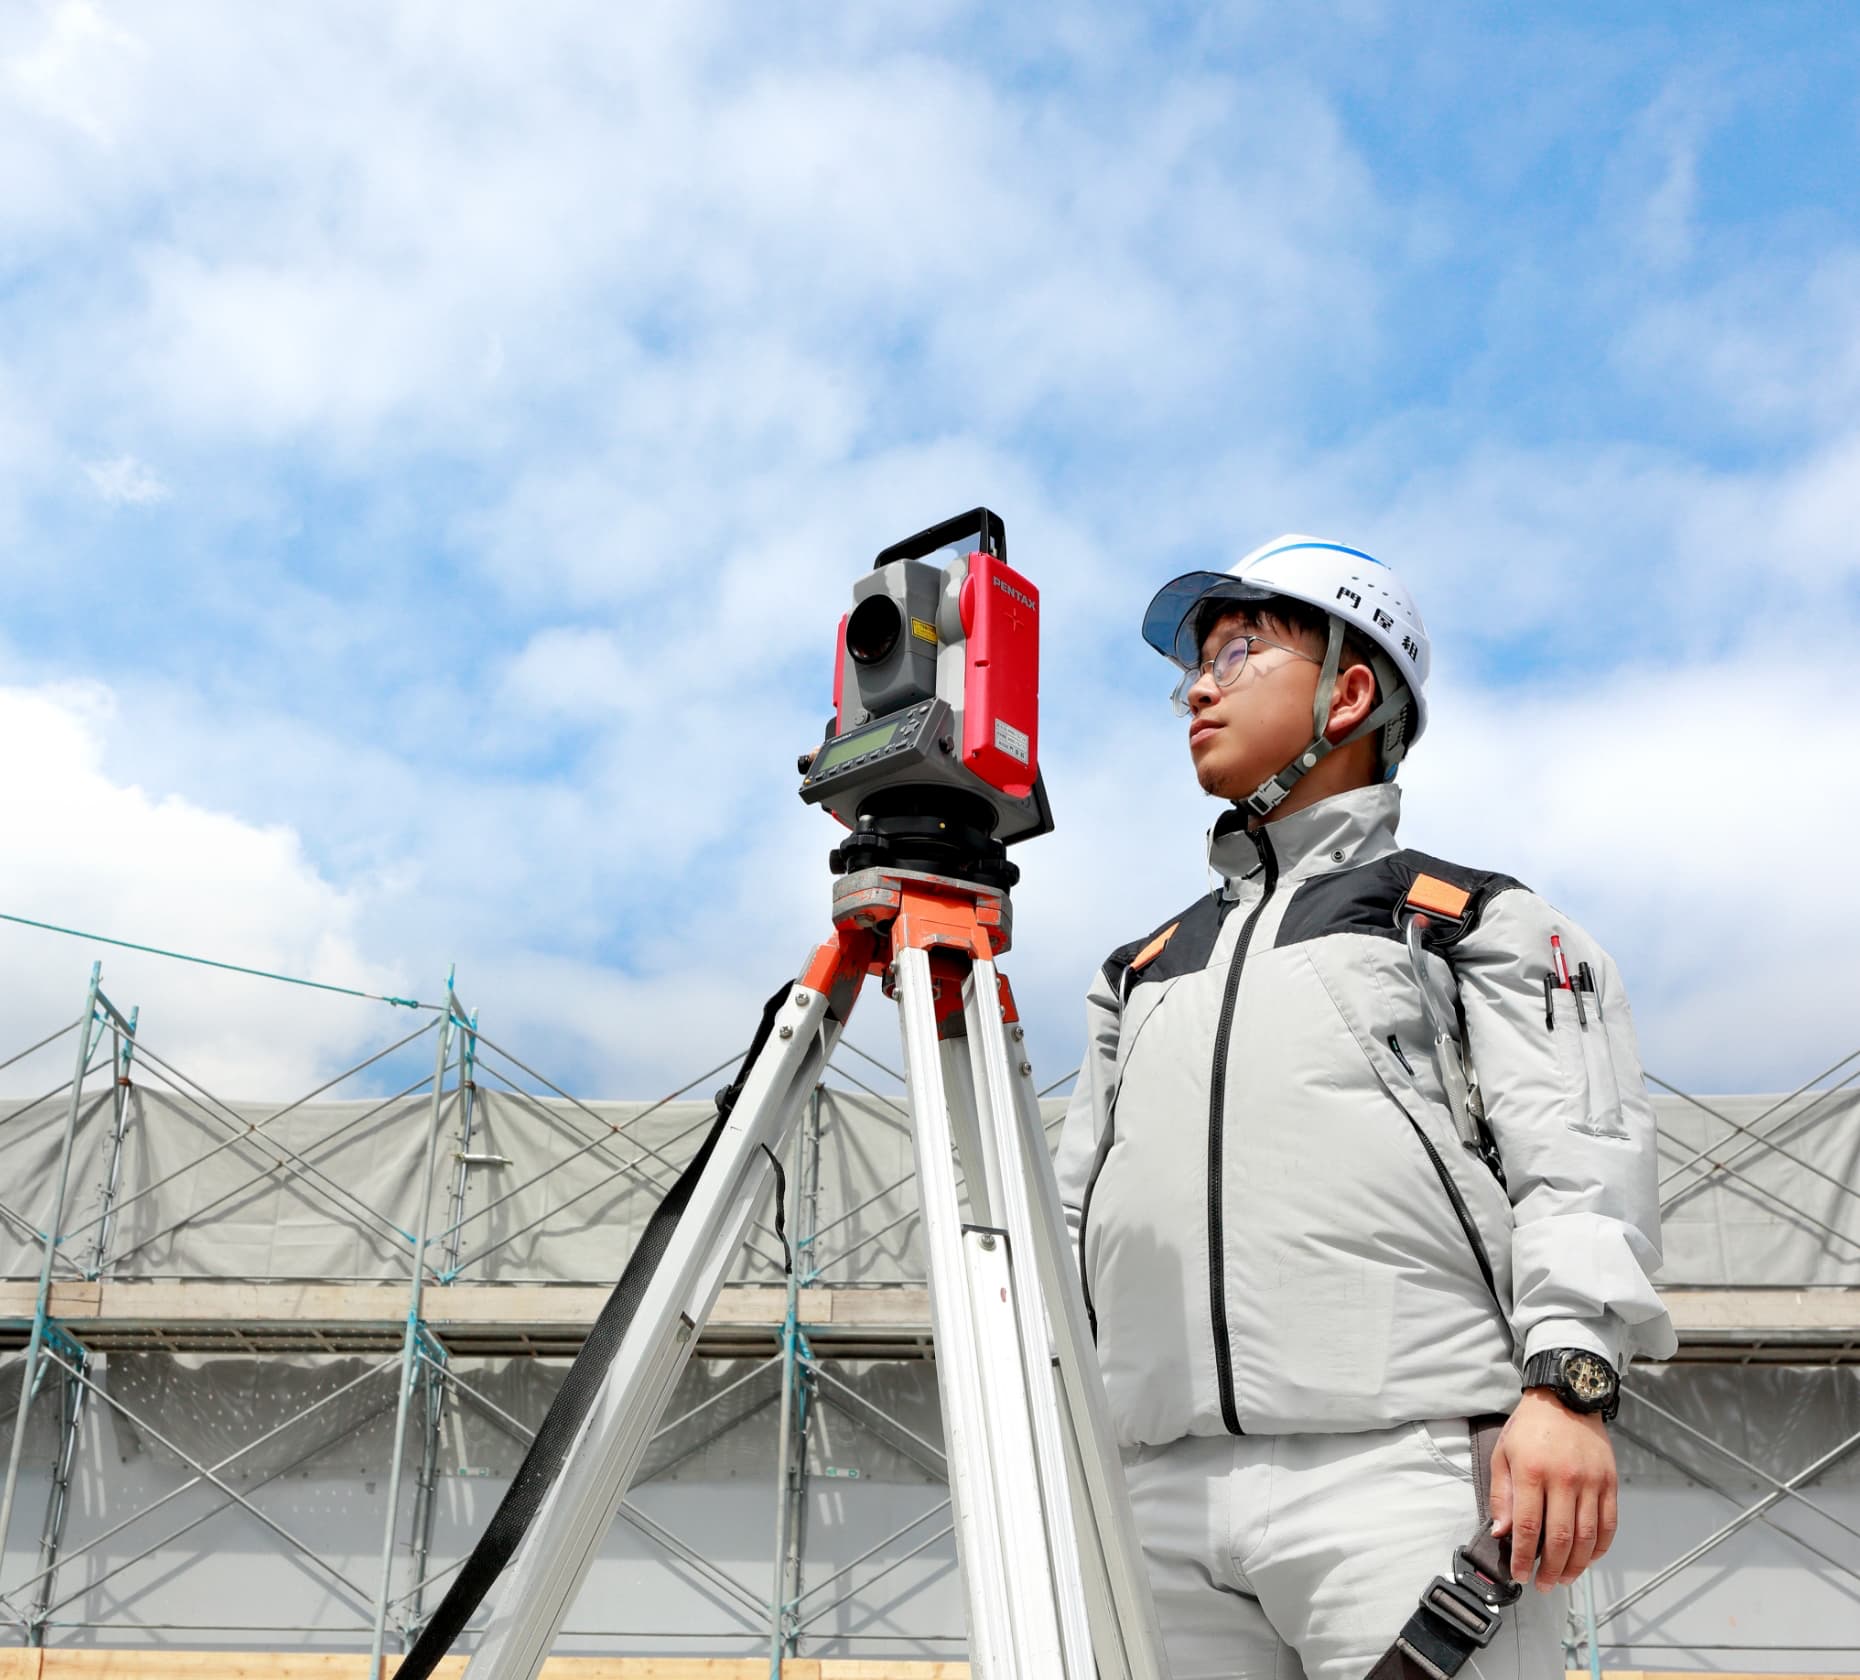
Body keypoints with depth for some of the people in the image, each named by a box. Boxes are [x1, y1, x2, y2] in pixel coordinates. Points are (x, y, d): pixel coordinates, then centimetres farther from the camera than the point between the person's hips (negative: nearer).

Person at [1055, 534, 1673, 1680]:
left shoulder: (1478, 919, 12)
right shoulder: (1141, 973, 27)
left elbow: (1581, 1159, -2)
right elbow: (1075, 1209, 23)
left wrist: (1570, 1380, -16)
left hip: (1405, 1462, -4)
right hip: (1164, 1491, 5)